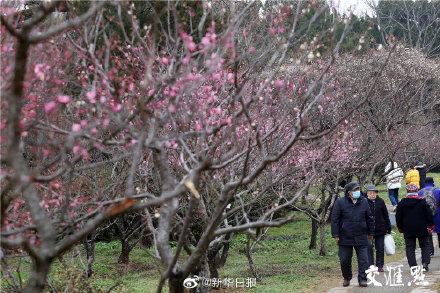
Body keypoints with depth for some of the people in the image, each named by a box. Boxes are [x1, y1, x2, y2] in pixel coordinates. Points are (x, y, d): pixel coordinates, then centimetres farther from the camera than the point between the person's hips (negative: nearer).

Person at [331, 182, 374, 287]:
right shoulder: (340, 202, -5)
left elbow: (370, 218, 13)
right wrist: (336, 235, -7)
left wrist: (370, 233, 14)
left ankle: (362, 279, 7)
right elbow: (335, 219, -3)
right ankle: (346, 278, 26)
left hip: (361, 237, 1)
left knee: (363, 260, -2)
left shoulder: (364, 201, 4)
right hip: (345, 238, -1)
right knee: (344, 260, 8)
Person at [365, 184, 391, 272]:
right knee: (369, 248, -1)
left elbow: (386, 216, 8)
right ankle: (370, 266, 5)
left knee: (380, 248, 8)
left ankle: (380, 266, 16)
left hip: (380, 229, 2)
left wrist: (388, 228, 8)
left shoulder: (380, 202, 1)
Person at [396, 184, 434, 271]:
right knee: (425, 245, 12)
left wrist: (401, 228, 16)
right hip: (422, 230, -1)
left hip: (408, 230, 1)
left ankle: (413, 266, -2)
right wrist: (430, 226, 6)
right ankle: (425, 262, -4)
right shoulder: (422, 202, -5)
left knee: (410, 248, 6)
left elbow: (398, 218, 4)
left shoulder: (401, 203, -1)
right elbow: (429, 215, -3)